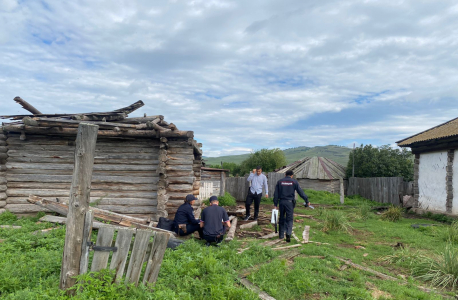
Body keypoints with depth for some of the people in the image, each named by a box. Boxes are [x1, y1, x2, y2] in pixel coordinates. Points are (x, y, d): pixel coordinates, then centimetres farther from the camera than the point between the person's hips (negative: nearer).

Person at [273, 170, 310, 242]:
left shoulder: (280, 182, 7)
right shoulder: (294, 182, 1)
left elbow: (276, 194, 4)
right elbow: (300, 192, -1)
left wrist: (275, 204, 6)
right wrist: (307, 200, 4)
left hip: (281, 202, 2)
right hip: (290, 202, -2)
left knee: (282, 219, 14)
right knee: (289, 219, 2)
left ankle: (281, 235, 19)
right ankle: (288, 234, -16)